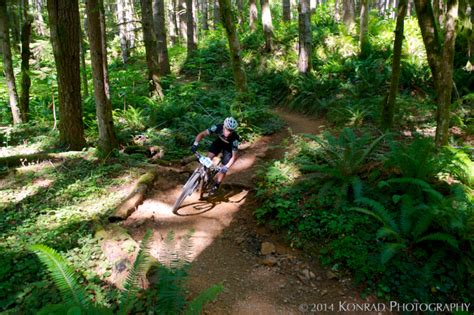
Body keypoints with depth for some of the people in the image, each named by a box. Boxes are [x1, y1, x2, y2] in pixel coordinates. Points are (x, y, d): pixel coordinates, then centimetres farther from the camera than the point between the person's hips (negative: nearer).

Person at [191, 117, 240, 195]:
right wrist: (195, 144, -45)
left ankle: (215, 186, 15)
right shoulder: (217, 127, -36)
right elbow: (202, 134, -30)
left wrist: (226, 167, -46)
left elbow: (234, 156, -35)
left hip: (229, 146, -2)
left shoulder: (234, 138, -40)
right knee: (208, 158, -16)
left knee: (223, 169, -7)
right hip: (219, 141, 2)